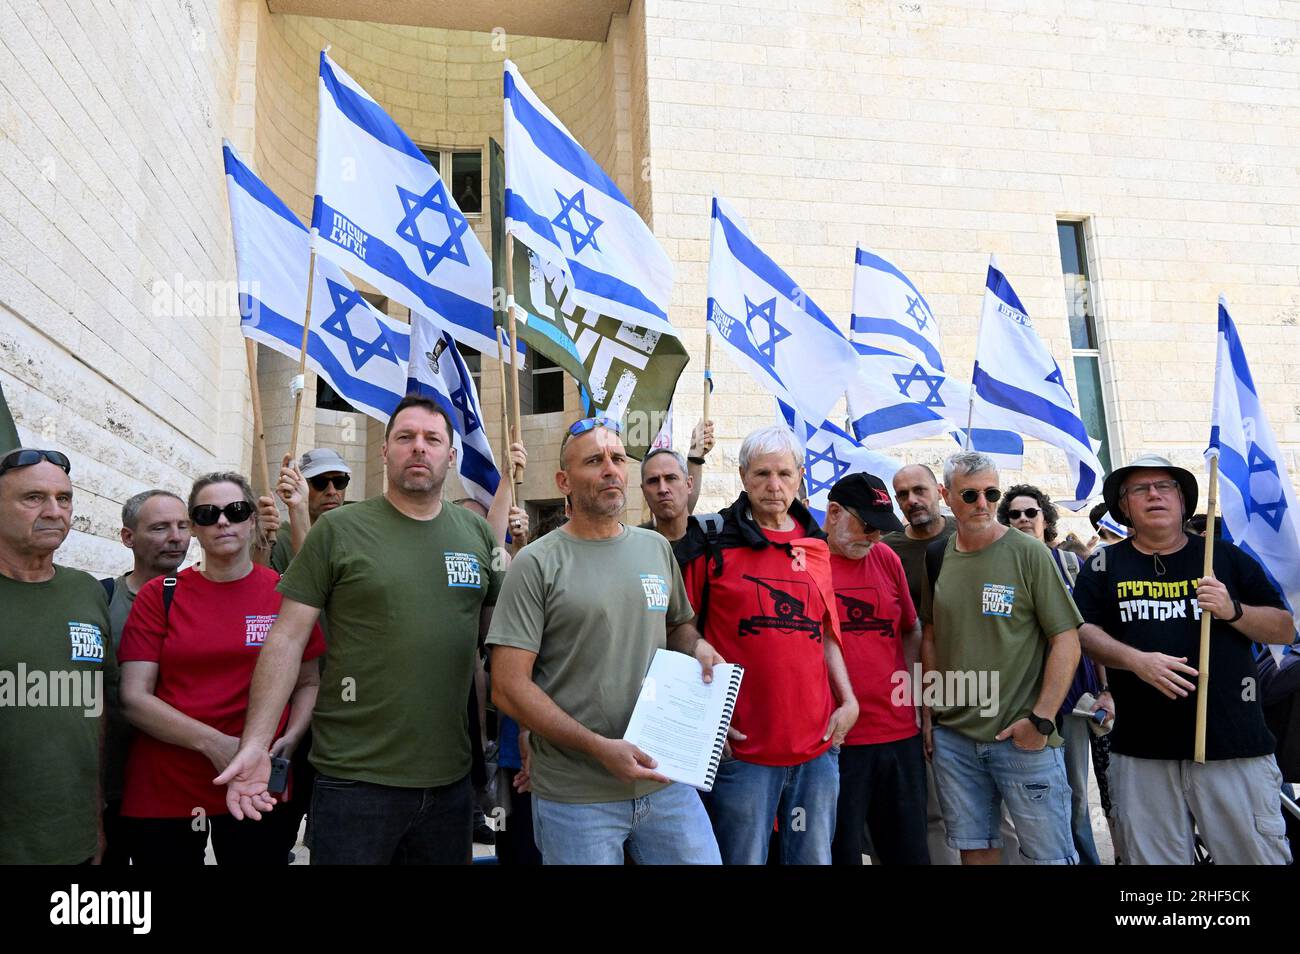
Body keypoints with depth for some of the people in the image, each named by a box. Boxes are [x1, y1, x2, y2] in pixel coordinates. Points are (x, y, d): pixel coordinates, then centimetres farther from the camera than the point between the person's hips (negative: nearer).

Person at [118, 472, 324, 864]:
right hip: (162, 788, 0)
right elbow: (134, 698, -5)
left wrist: (289, 739, -11)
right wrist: (213, 743, -16)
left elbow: (308, 683, 7)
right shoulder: (160, 595, 0)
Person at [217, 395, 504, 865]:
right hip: (356, 781, -3)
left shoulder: (476, 532, 6)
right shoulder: (339, 529, -5)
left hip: (451, 781, 4)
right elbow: (287, 638, -5)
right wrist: (255, 744, -13)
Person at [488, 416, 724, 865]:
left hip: (665, 780, 5)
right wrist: (601, 748, -18)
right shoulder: (537, 564, -8)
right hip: (575, 797, -4)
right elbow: (508, 688, -12)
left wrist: (698, 647, -1)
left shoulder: (656, 547, 8)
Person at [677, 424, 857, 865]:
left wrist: (848, 700, 6)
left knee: (814, 857, 16)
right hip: (742, 745, -4)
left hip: (818, 743, 5)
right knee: (744, 857, 8)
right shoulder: (712, 542, -5)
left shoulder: (815, 546, 9)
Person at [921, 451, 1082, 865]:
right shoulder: (938, 557, 6)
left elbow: (1067, 642, -7)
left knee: (1050, 854, 3)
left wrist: (1041, 720, -13)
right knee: (974, 847, 14)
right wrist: (930, 711, 9)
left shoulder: (1029, 554, -6)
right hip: (952, 737, 4)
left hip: (1023, 738, -4)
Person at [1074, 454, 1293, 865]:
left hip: (1234, 745, 0)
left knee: (1258, 853, 2)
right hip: (1141, 749, 0)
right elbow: (1083, 631, -1)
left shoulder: (1225, 557, 10)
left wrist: (1233, 611, -9)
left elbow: (1285, 630, 10)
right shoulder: (1104, 564, 8)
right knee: (1150, 857, 9)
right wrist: (1136, 660, -18)